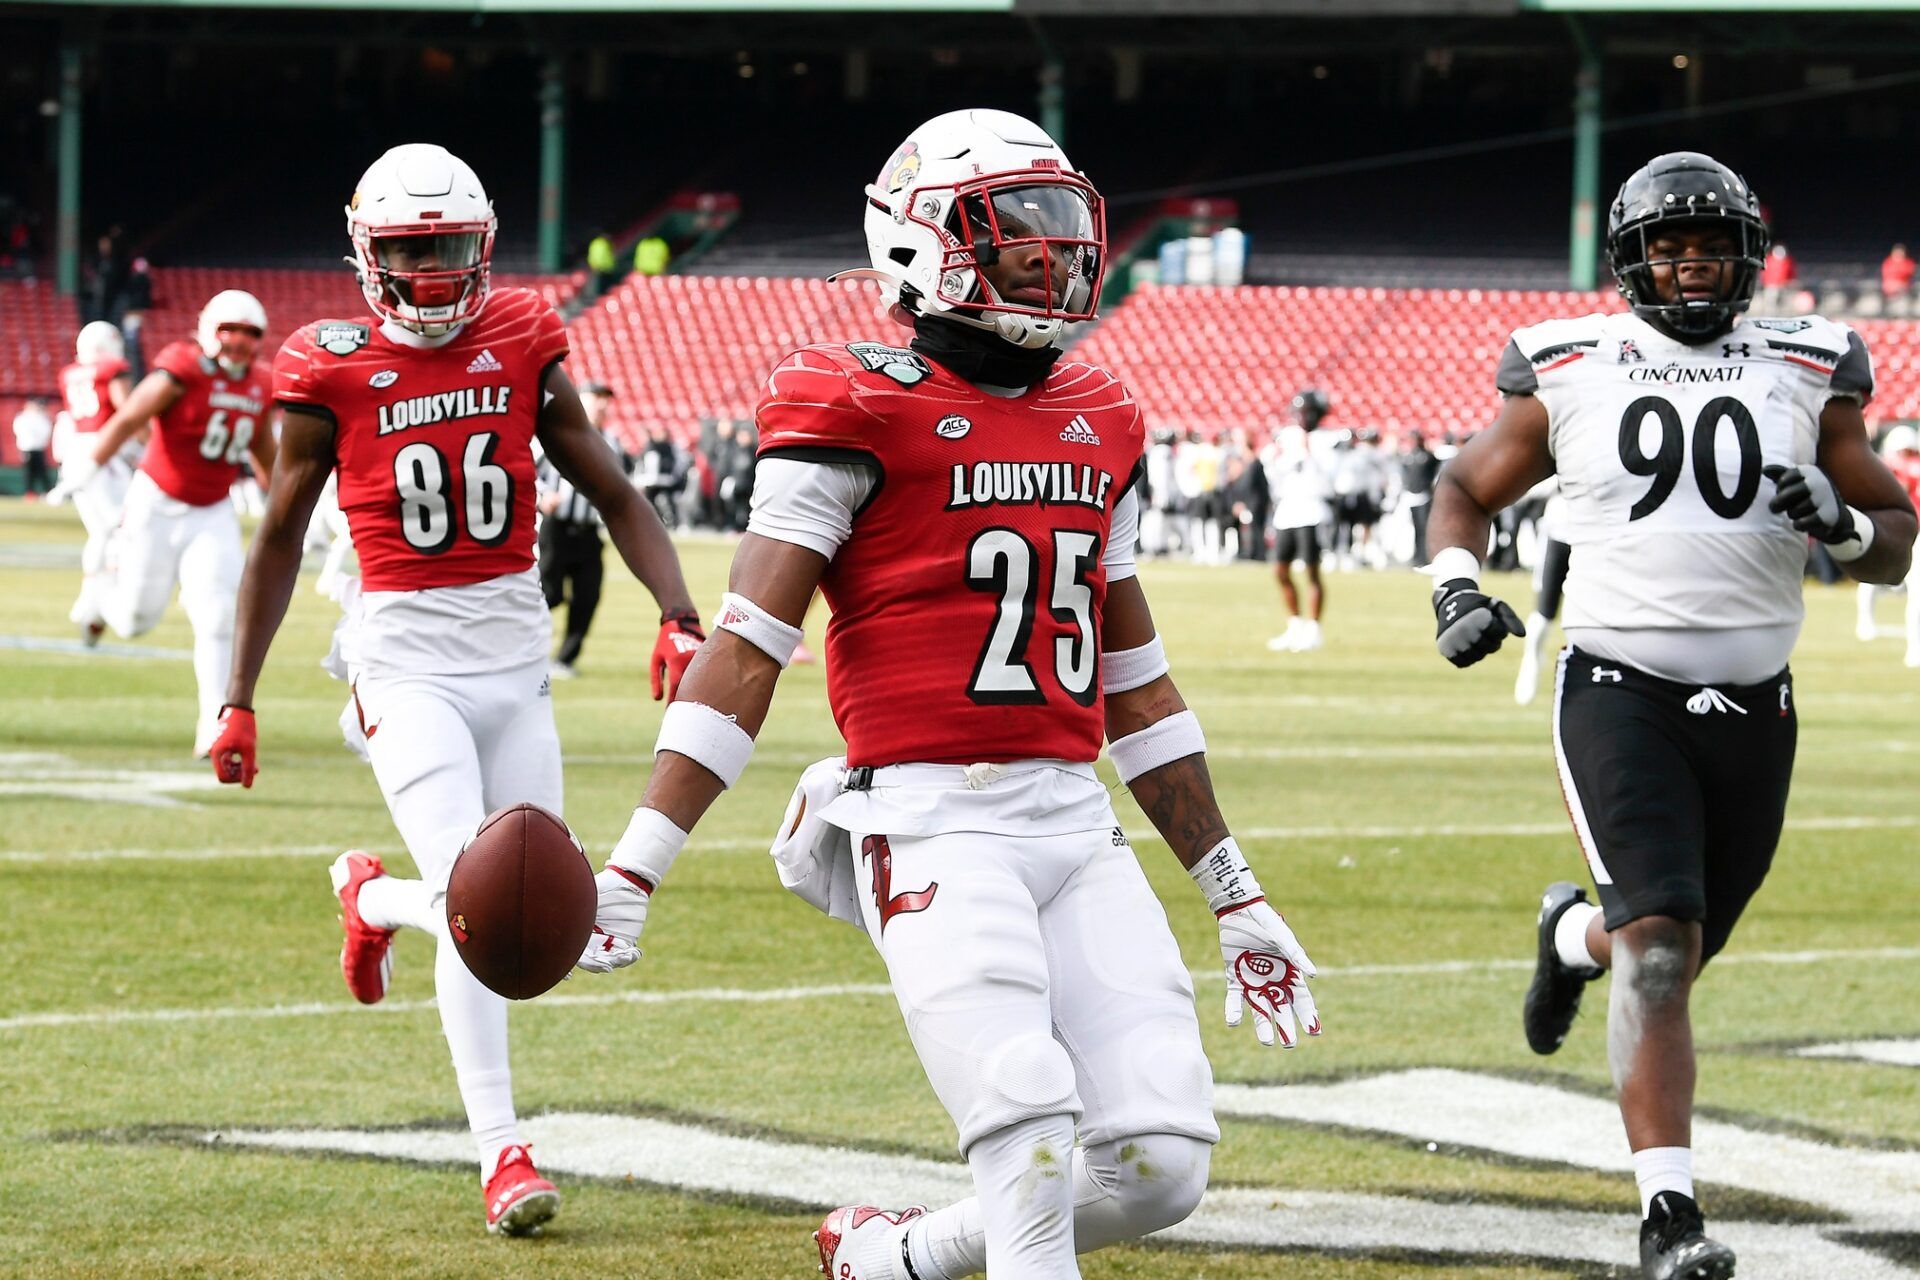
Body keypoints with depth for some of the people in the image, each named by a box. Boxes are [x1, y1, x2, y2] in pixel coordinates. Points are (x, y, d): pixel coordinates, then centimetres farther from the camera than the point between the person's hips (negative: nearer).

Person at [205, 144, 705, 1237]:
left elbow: (613, 495, 5)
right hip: (408, 654, -4)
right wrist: (239, 700, 8)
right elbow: (280, 541, 6)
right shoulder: (331, 374, -4)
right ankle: (502, 1153, -4)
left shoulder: (523, 344, 2)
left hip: (518, 651, 4)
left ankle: (373, 898, 36)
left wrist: (681, 617, -9)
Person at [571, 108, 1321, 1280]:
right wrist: (632, 870, -15)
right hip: (932, 821, -6)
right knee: (1030, 1127, -22)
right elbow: (747, 653, -8)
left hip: (1077, 823, 6)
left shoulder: (1098, 426, 16)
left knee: (1162, 1163, -3)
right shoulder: (859, 415, -4)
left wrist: (1236, 896, 23)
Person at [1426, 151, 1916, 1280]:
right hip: (1620, 691, -3)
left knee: (1678, 947, 15)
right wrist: (1456, 585, -3)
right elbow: (1467, 487, 16)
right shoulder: (1572, 374, 2)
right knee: (1662, 943, -20)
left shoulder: (1806, 378, 6)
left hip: (1752, 710, 3)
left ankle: (1575, 934, 52)